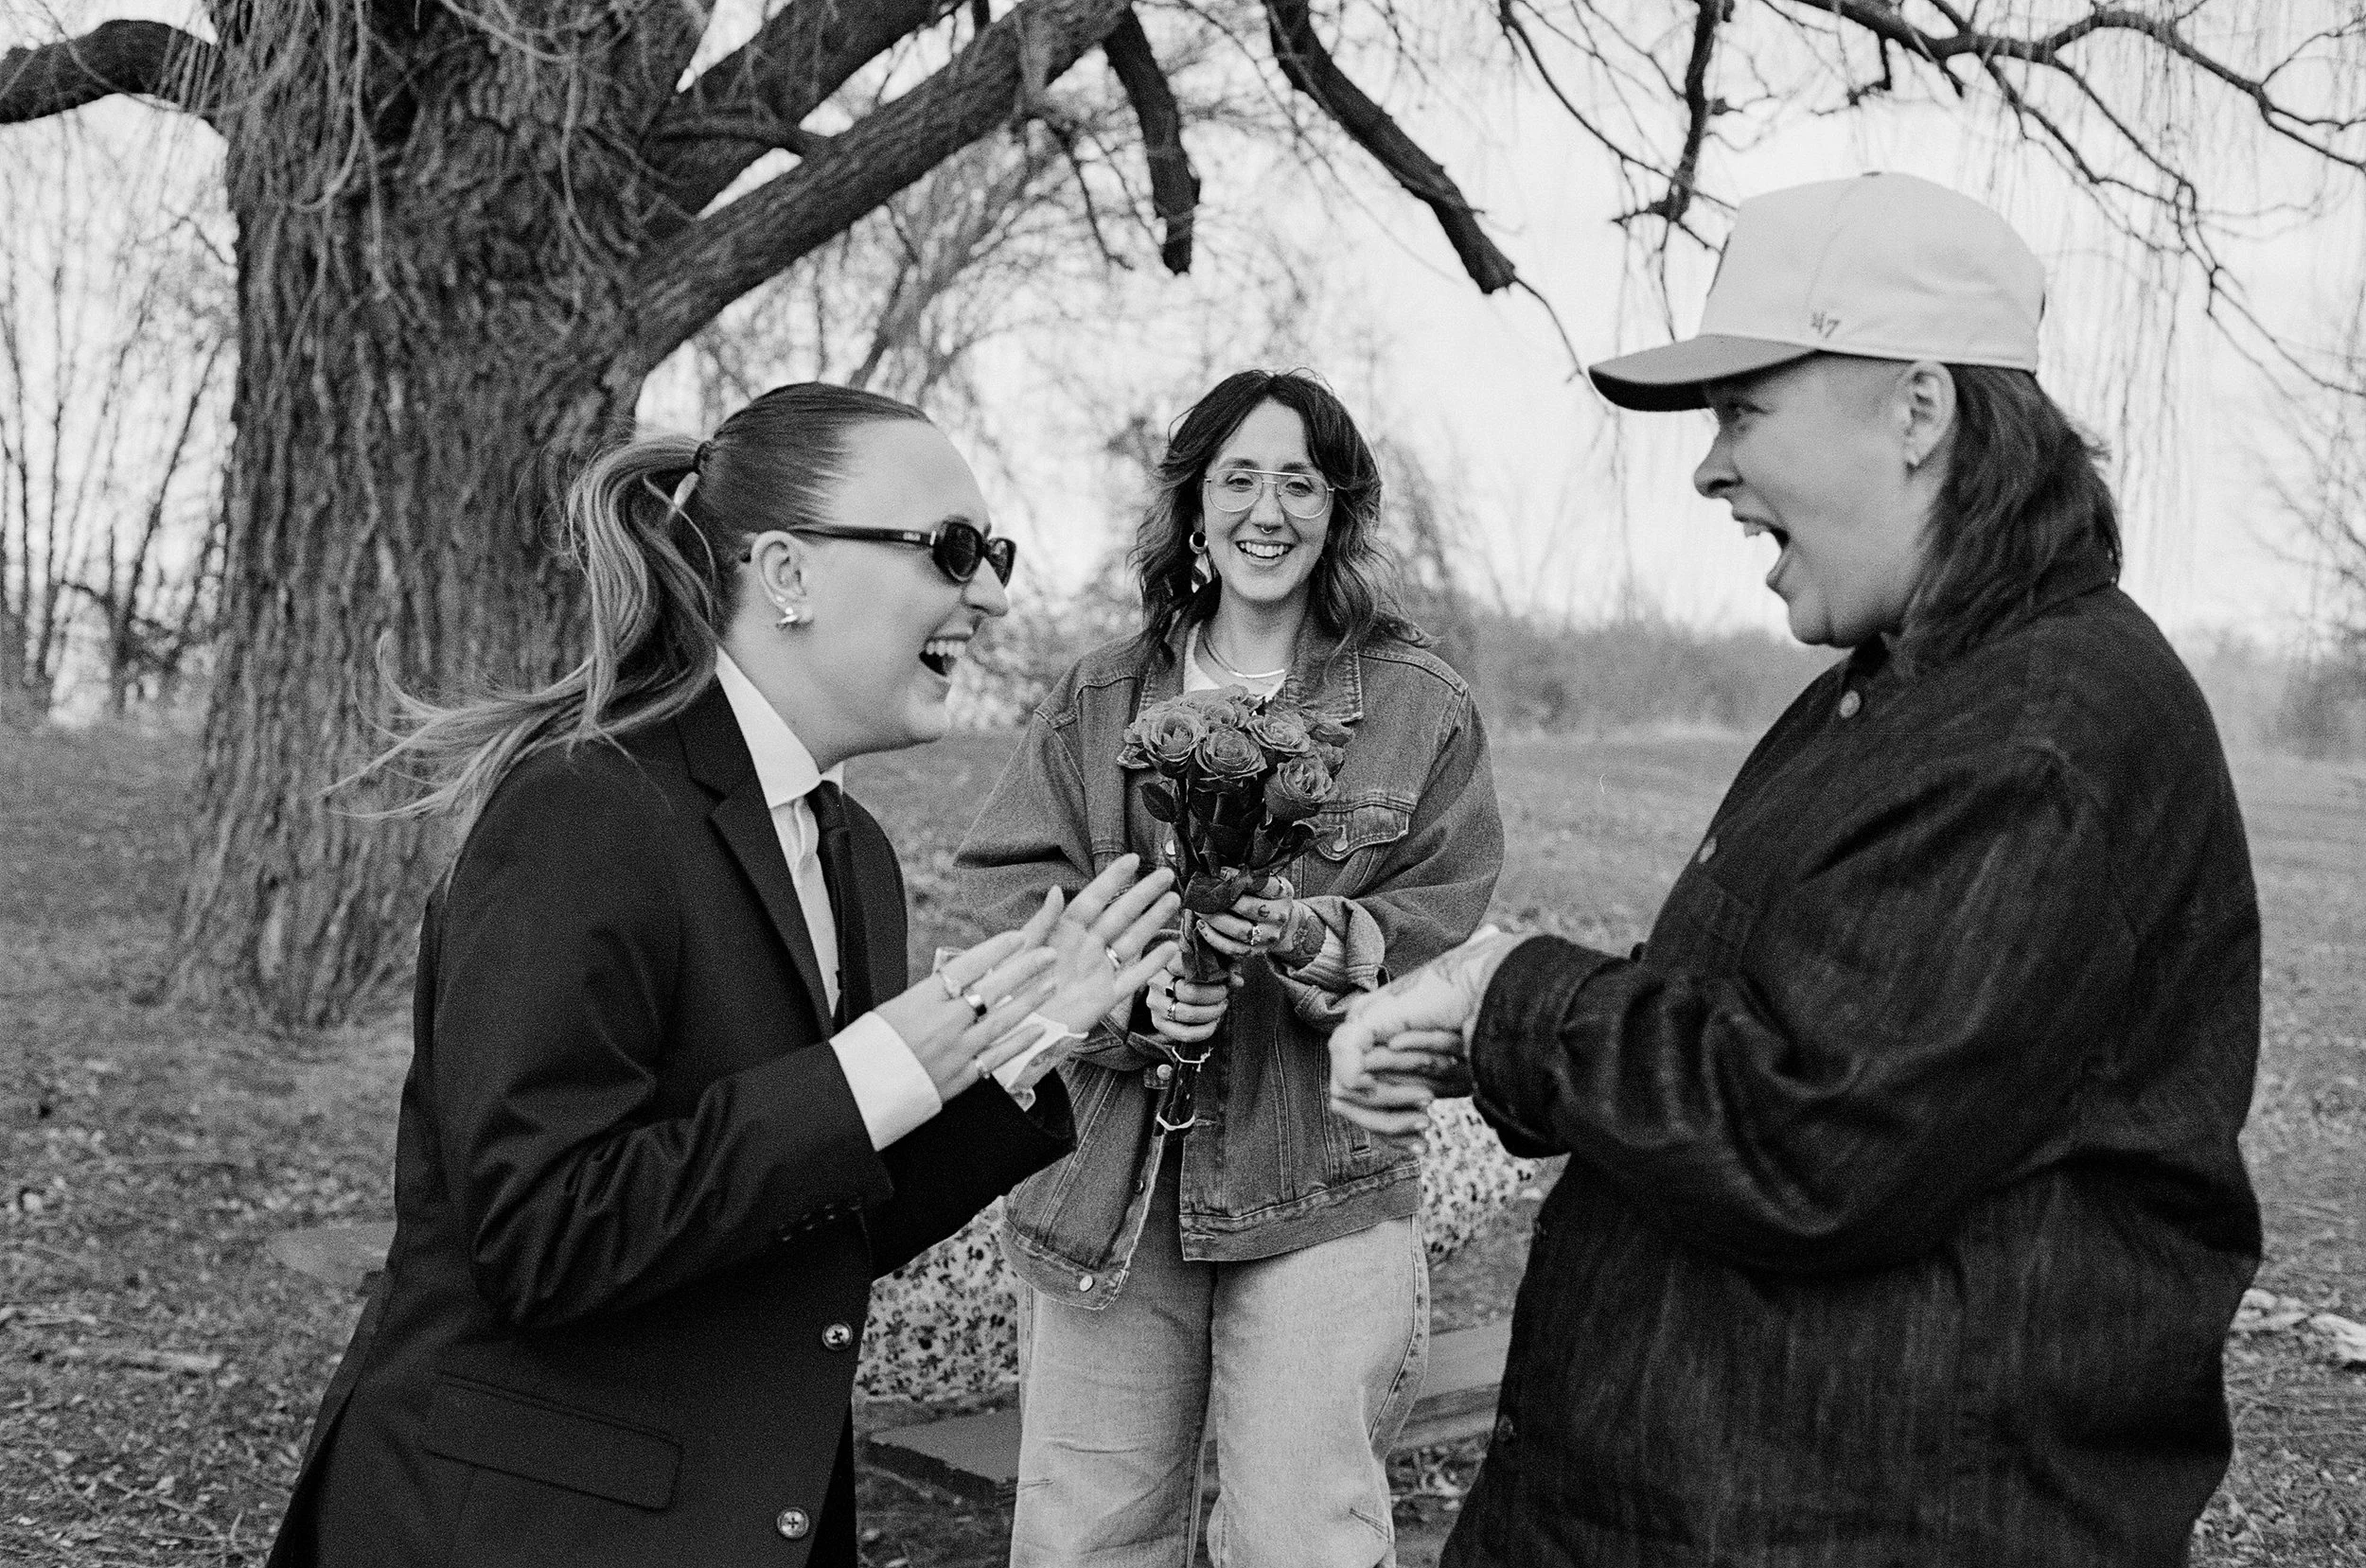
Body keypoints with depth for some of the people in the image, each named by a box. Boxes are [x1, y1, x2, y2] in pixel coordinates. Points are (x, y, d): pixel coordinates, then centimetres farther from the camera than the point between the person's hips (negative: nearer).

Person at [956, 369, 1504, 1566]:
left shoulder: (1425, 710, 5)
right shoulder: (1096, 701, 9)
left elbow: (1450, 933, -2)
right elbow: (1008, 891, 0)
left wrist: (1325, 943, -22)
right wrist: (1131, 995, -18)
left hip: (1319, 1198, -2)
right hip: (1105, 1189, 2)